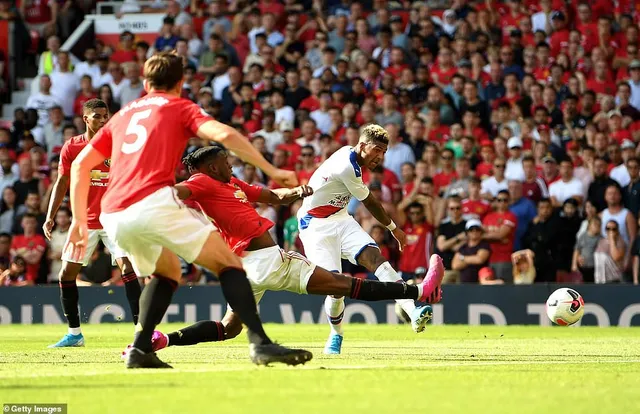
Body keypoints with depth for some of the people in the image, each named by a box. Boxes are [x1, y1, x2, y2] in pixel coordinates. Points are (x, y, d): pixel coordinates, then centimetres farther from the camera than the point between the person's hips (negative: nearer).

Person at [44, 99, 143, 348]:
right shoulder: (71, 147, 1)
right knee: (66, 274, 3)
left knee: (128, 268, -18)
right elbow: (62, 183, 8)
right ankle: (74, 334, 16)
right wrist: (50, 216, 1)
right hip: (85, 221, 3)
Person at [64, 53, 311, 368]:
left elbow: (80, 165, 24)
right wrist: (271, 171, -4)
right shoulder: (180, 107, 15)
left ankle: (140, 350, 16)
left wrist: (80, 221, 25)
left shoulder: (123, 115, 29)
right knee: (228, 264, 1)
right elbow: (224, 135, -4)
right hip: (155, 202, -6)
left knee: (168, 271, 30)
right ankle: (260, 343, -16)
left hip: (113, 217, 6)